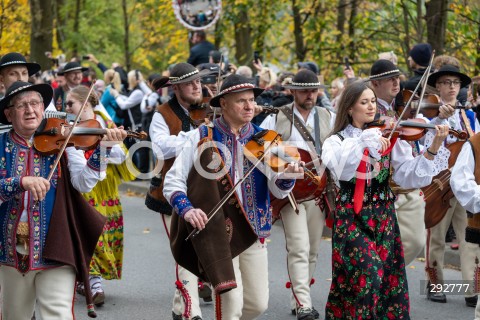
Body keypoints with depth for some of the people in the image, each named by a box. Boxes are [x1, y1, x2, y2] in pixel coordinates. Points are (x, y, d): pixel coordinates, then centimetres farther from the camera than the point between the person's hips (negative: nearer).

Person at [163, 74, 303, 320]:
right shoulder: (201, 137, -5)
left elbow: (277, 190, -5)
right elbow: (173, 181, -7)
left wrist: (286, 177, -27)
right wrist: (186, 208, -25)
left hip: (252, 230, 4)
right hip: (216, 232, -4)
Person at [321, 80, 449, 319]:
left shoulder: (388, 137, 4)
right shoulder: (336, 141, -3)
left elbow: (409, 174, -7)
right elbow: (339, 169, -25)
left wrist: (433, 148, -19)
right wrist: (363, 142, -34)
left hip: (383, 215, 3)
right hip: (352, 216, -3)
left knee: (390, 276, 3)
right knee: (369, 272, -15)